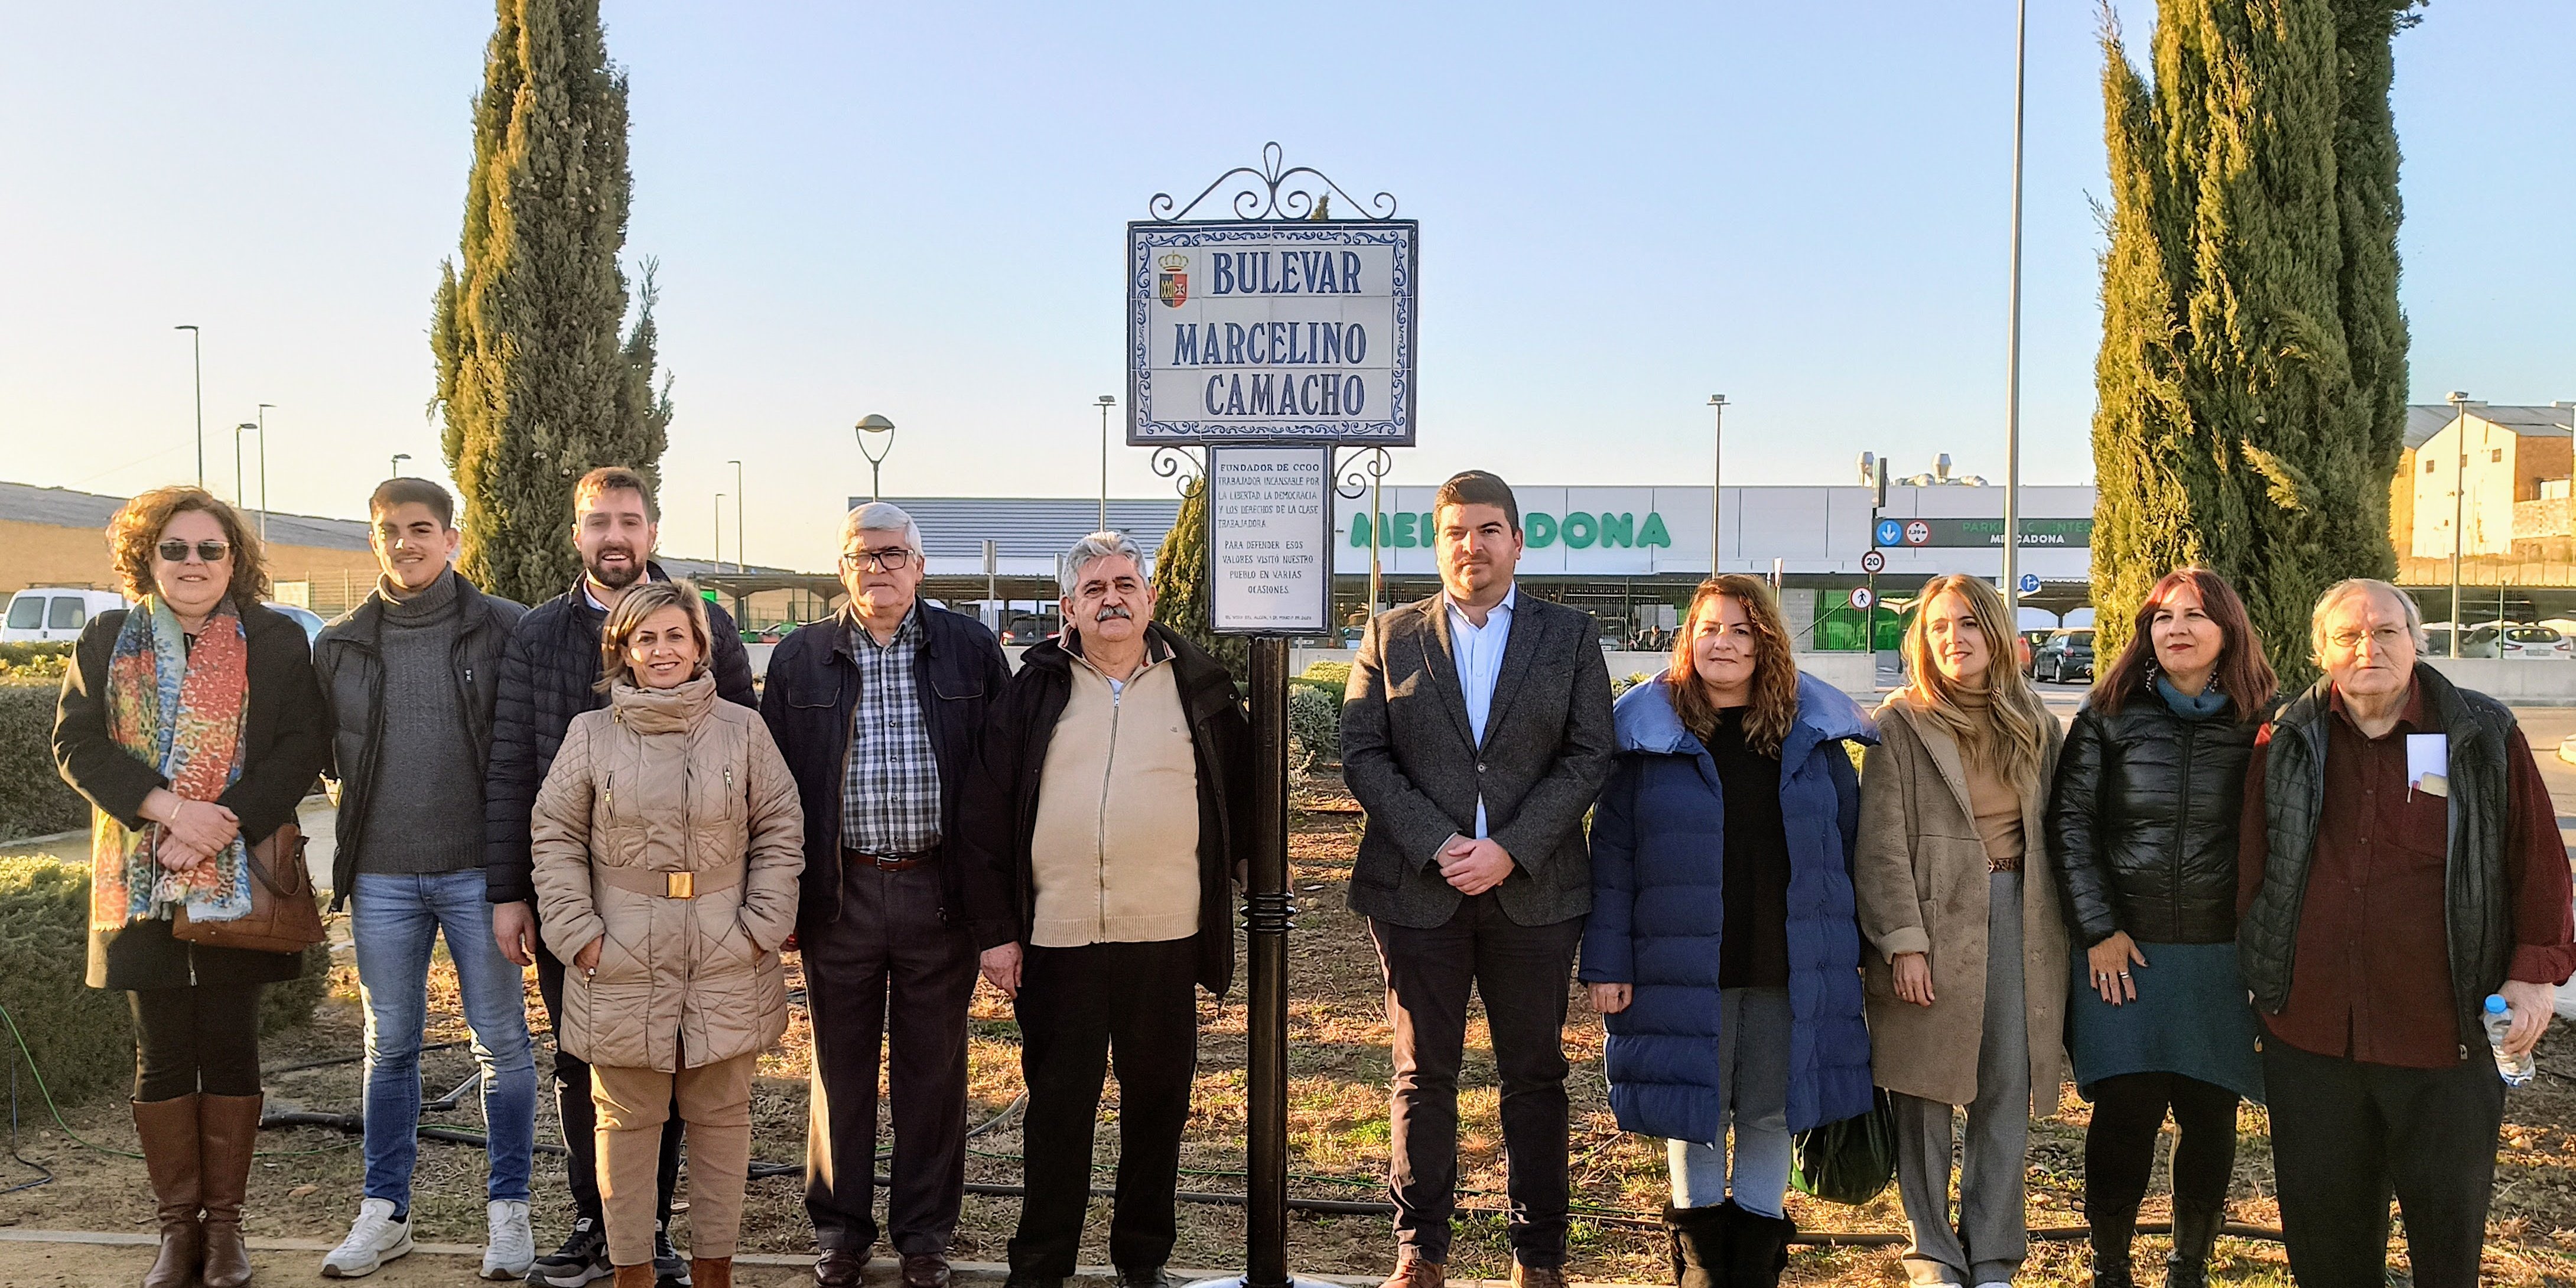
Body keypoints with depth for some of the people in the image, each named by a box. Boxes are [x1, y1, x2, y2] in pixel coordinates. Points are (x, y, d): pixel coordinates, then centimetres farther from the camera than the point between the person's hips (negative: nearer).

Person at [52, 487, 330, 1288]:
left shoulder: (276, 642, 2)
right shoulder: (107, 641, 8)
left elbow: (301, 750, -5)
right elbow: (76, 744, 0)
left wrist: (216, 829, -16)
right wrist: (171, 809, -15)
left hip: (241, 882, -1)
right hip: (142, 884, 2)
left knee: (231, 1051, 4)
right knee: (162, 1057, 6)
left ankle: (224, 1223, 15)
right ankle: (178, 1224, 18)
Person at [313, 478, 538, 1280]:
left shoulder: (505, 629, -2)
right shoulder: (338, 646, 7)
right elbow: (314, 753, 16)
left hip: (478, 870, -3)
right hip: (380, 875, 3)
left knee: (502, 1043, 4)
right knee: (390, 1047, 12)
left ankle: (508, 1208, 17)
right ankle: (385, 1213, 24)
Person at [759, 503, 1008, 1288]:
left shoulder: (970, 650, 3)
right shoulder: (800, 659, 6)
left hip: (940, 891, -1)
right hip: (840, 892, 1)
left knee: (933, 1068, 9)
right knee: (841, 1066, 11)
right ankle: (840, 1225, 27)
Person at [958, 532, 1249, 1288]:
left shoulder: (1199, 687, 7)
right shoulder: (1036, 691, 5)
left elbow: (1242, 793, 16)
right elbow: (986, 817, 3)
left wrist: (1215, 876, 10)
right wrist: (994, 929, -2)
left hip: (1166, 938, 1)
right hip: (1055, 940, -1)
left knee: (1158, 1102, 10)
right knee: (1057, 1105, 7)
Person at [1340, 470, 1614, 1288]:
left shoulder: (1570, 637, 6)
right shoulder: (1391, 636, 6)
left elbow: (1589, 758, -1)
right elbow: (1363, 755, 0)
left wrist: (1509, 850, -13)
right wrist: (1437, 845, -13)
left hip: (1533, 889, 0)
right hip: (1417, 890, 0)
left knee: (1535, 1076, 8)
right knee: (1423, 1075, 8)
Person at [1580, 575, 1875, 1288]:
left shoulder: (1813, 734, 6)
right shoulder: (1649, 733, -1)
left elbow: (1845, 843, 10)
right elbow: (1611, 856, -2)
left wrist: (1850, 952, 6)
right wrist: (1607, 962, -6)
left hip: (1790, 967, 2)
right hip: (1684, 966, -1)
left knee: (1770, 1114, 9)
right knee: (1695, 1110, 8)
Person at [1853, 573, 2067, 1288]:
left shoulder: (2037, 726, 12)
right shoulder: (1900, 724, -1)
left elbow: (2054, 834, 14)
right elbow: (1881, 845, -6)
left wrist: (2061, 936, 7)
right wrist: (1902, 942, -13)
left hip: (2019, 919, 3)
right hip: (1933, 916, -3)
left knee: (2008, 1094, 3)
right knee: (1926, 1096, 3)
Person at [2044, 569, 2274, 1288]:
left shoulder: (2262, 724, 4)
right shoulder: (2110, 716, 0)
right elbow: (2070, 823, -2)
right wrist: (2098, 931, -7)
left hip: (2223, 953, 2)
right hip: (2125, 950, -1)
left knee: (2210, 1117, 8)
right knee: (2126, 1113, -1)